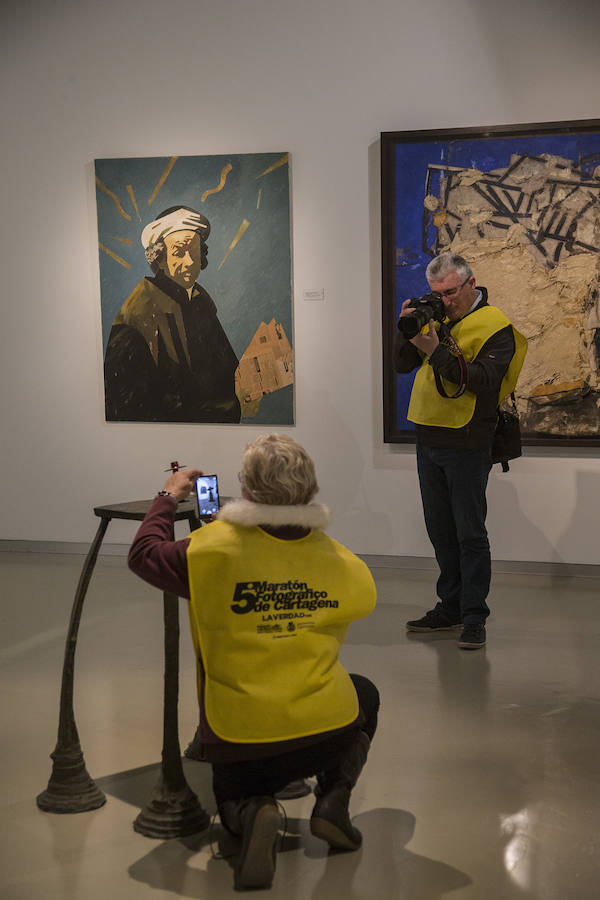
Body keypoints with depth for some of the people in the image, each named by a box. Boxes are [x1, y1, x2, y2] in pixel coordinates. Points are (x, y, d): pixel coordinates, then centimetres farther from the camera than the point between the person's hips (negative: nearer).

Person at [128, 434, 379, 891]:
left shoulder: (212, 549, -14)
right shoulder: (342, 563, -8)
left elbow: (143, 554, 1)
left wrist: (168, 498, 19)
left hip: (238, 738, 0)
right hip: (326, 728, 1)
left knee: (232, 797, 32)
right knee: (365, 695, 36)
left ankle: (253, 814, -6)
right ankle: (334, 798, 12)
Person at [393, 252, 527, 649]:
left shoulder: (495, 327, -9)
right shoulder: (435, 316, 11)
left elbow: (482, 380, -22)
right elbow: (403, 365, 10)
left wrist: (436, 351, -27)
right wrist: (406, 329, -7)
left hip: (468, 445, -7)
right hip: (429, 441, 7)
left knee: (470, 534, -2)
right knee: (441, 531, 13)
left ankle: (475, 617, 5)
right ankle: (451, 607, 24)